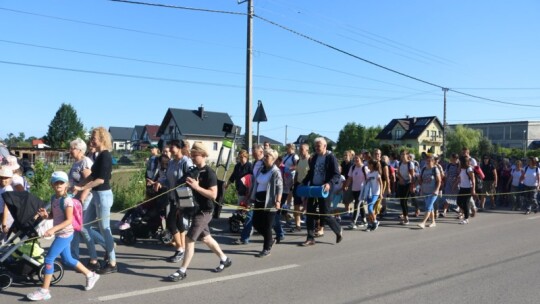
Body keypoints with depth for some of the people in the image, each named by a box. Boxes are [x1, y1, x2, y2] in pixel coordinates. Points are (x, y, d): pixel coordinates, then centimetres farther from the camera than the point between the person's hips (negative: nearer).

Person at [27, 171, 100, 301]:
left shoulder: (67, 200, -18)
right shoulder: (53, 198, 7)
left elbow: (69, 220, -22)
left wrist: (53, 229, -29)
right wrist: (45, 215, -4)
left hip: (65, 234, -9)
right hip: (60, 234, 9)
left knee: (48, 259, -7)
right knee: (67, 260, 17)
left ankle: (44, 291, 3)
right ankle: (90, 275, 33)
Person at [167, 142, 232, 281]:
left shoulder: (209, 173, -16)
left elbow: (213, 194, -23)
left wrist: (196, 186, -28)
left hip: (204, 211, -9)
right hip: (196, 210, 9)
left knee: (189, 239, -9)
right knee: (206, 238, 18)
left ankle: (182, 271, 0)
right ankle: (224, 259, 34)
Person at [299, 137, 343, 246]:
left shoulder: (331, 157, -7)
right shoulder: (314, 157, 12)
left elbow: (337, 174, -11)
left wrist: (329, 183, -26)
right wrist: (304, 183, 10)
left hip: (323, 189, -6)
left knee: (324, 214, -2)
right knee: (310, 214, 3)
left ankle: (338, 231, 23)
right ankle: (311, 238, 11)